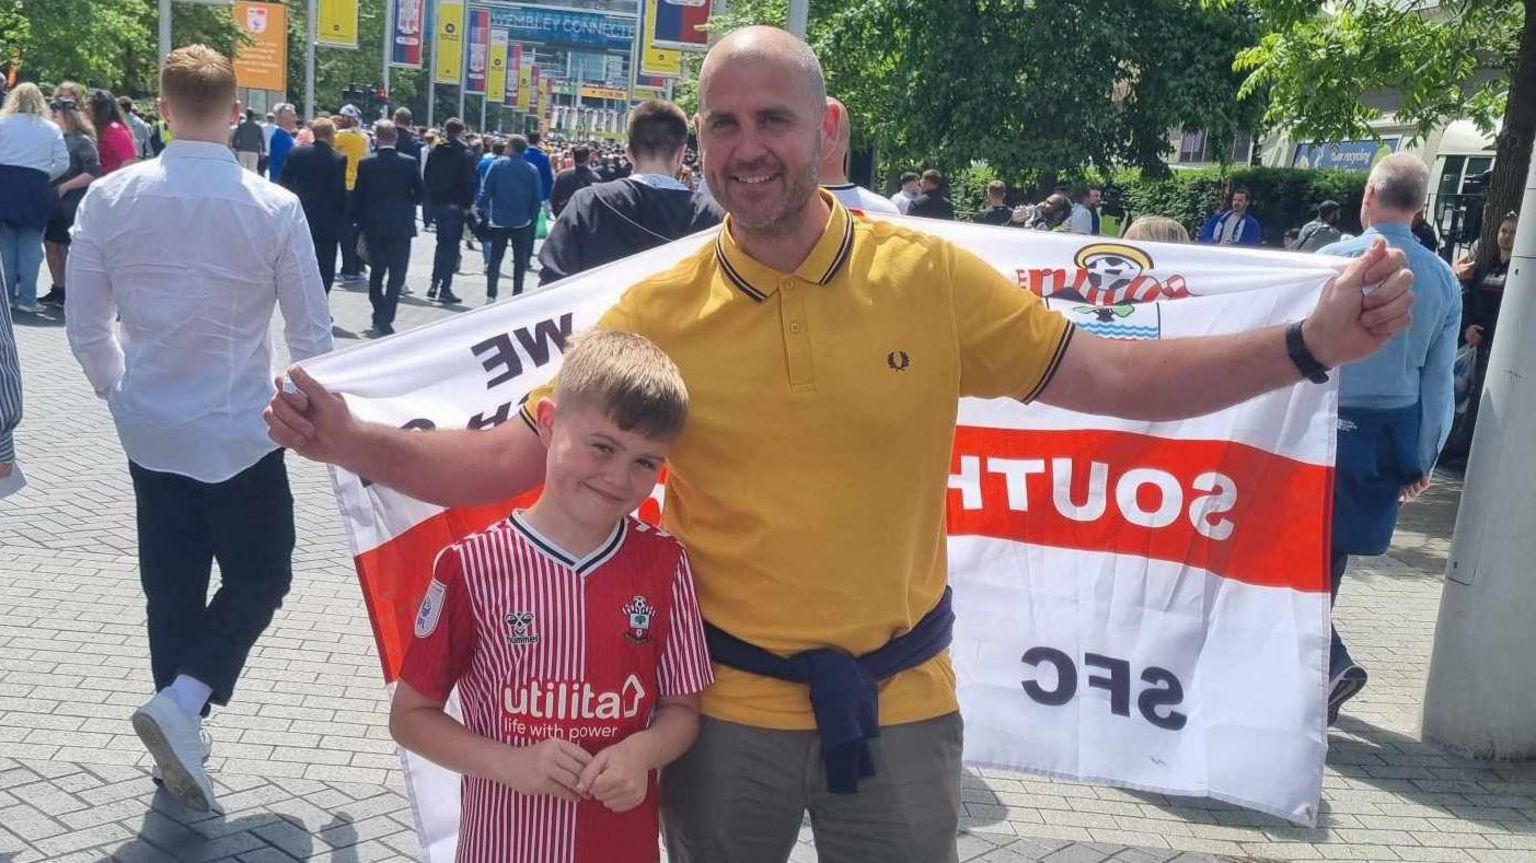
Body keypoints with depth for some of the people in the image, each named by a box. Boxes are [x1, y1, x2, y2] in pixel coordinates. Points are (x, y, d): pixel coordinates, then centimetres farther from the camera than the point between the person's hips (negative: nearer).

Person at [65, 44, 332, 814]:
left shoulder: (108, 198, -6)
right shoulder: (275, 207, -13)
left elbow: (84, 327, 1)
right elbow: (311, 335, -7)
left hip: (151, 431, 3)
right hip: (243, 433, -3)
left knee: (170, 592, 14)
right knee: (260, 579, 13)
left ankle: (181, 749, 23)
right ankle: (182, 702, -7)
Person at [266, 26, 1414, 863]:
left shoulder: (931, 279, -9)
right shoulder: (659, 312, -9)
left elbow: (1108, 379, -7)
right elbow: (520, 455, -6)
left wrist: (1308, 344, -15)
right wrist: (364, 445, -20)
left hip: (900, 703, 1)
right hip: (728, 705, 0)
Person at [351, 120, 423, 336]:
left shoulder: (366, 164, -4)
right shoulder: (409, 163, -7)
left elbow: (357, 197, 0)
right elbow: (419, 193, -1)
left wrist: (359, 225, 10)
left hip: (373, 226, 2)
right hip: (401, 226, -2)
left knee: (376, 272, 17)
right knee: (396, 275, 0)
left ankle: (379, 315, 21)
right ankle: (385, 319, -10)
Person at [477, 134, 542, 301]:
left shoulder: (498, 164, -7)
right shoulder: (532, 170, -3)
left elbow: (486, 191, -7)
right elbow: (537, 198, -2)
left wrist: (481, 208, 3)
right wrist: (532, 216, 9)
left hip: (499, 220, 0)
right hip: (522, 222, 1)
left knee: (495, 258, 8)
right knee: (520, 260, 10)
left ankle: (491, 295, 5)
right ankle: (517, 295, 10)